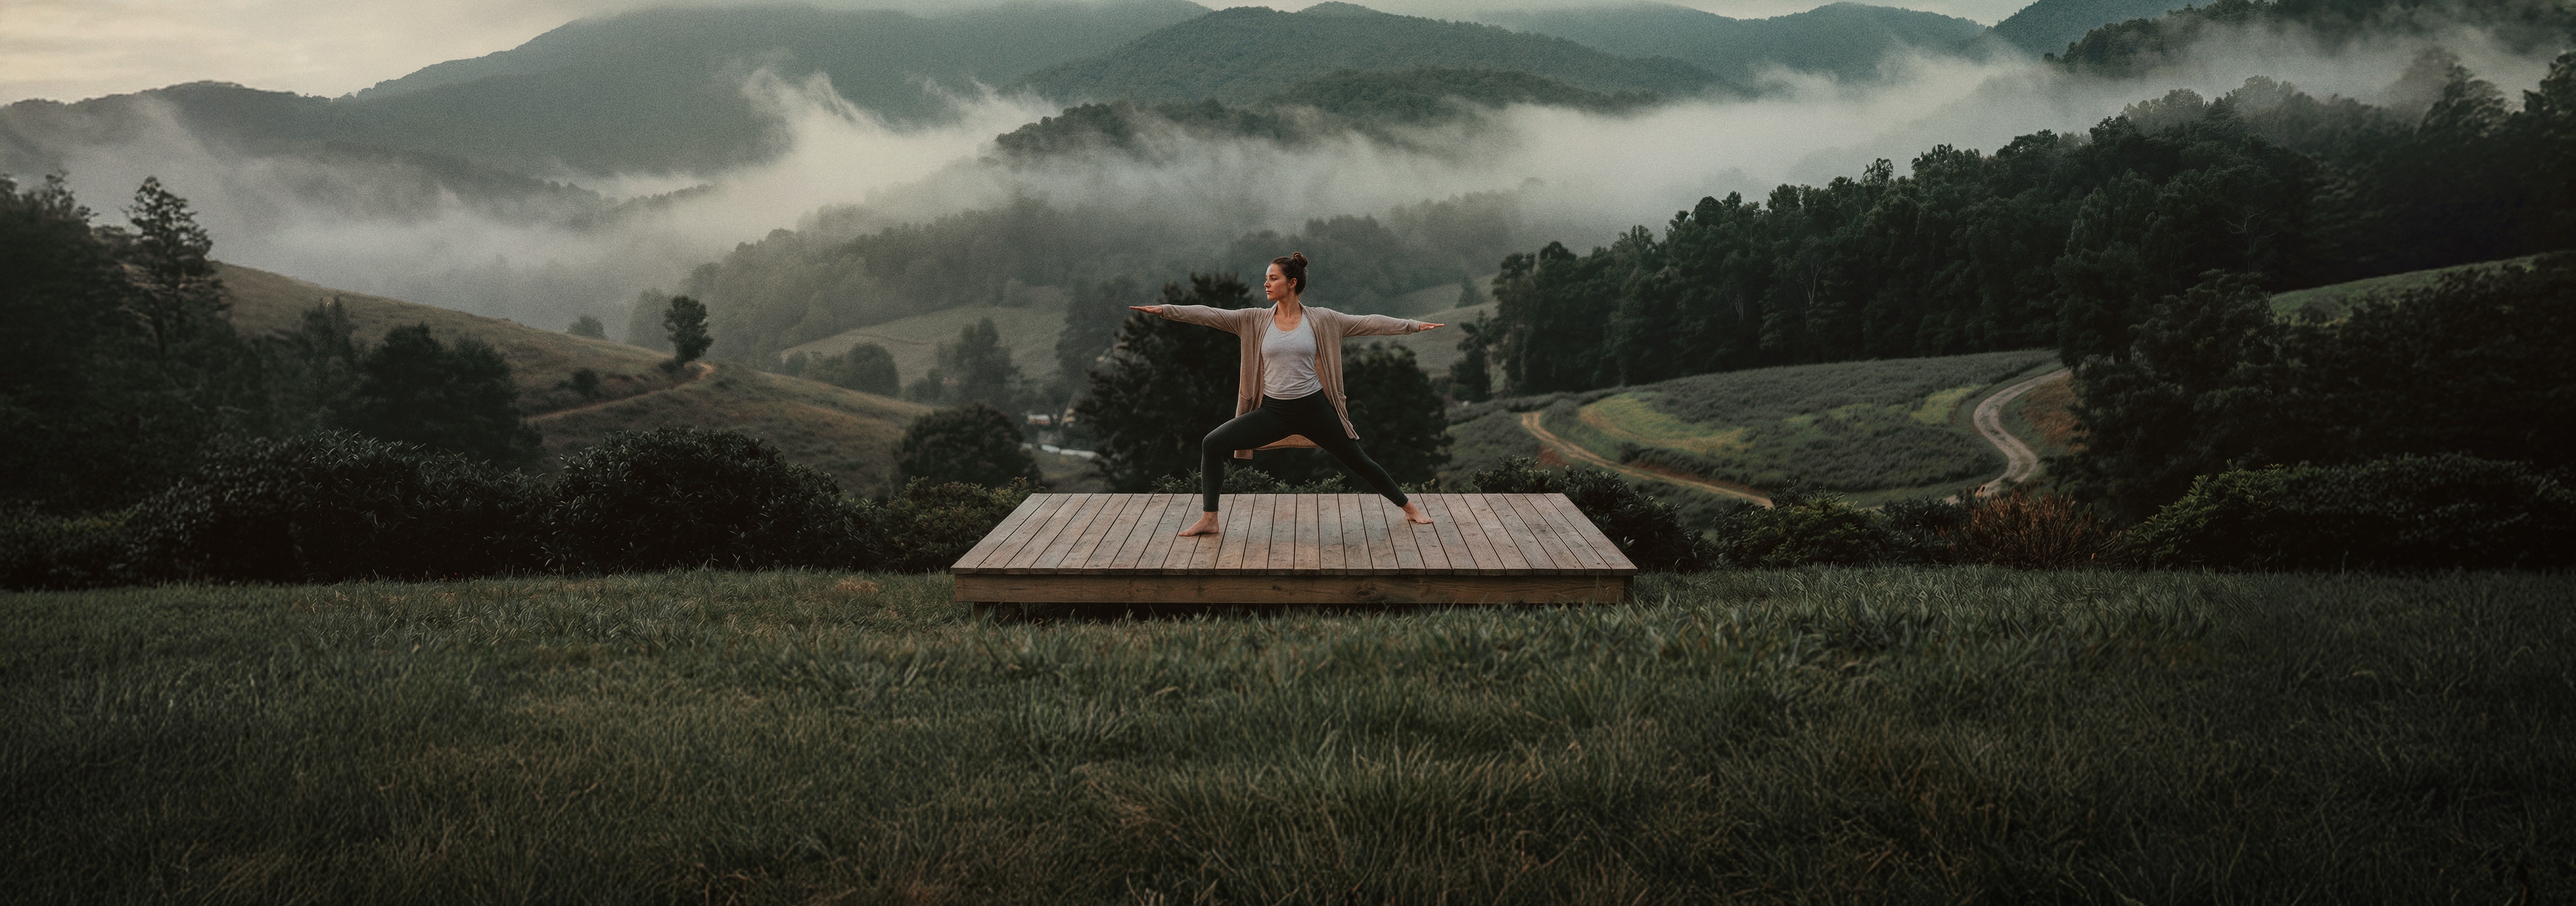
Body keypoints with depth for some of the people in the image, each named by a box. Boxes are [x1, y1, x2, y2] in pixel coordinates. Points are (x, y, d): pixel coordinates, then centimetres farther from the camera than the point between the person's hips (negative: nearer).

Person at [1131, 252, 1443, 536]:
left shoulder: (1321, 320, -4)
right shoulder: (1257, 320, 0)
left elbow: (1369, 323, -2)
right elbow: (1211, 315, -7)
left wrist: (1414, 325, -5)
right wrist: (1165, 310, -16)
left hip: (1314, 409, -2)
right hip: (1273, 412, 2)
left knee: (1358, 461, 6)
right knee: (1212, 443, -11)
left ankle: (1409, 507, 28)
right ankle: (1209, 520, -3)